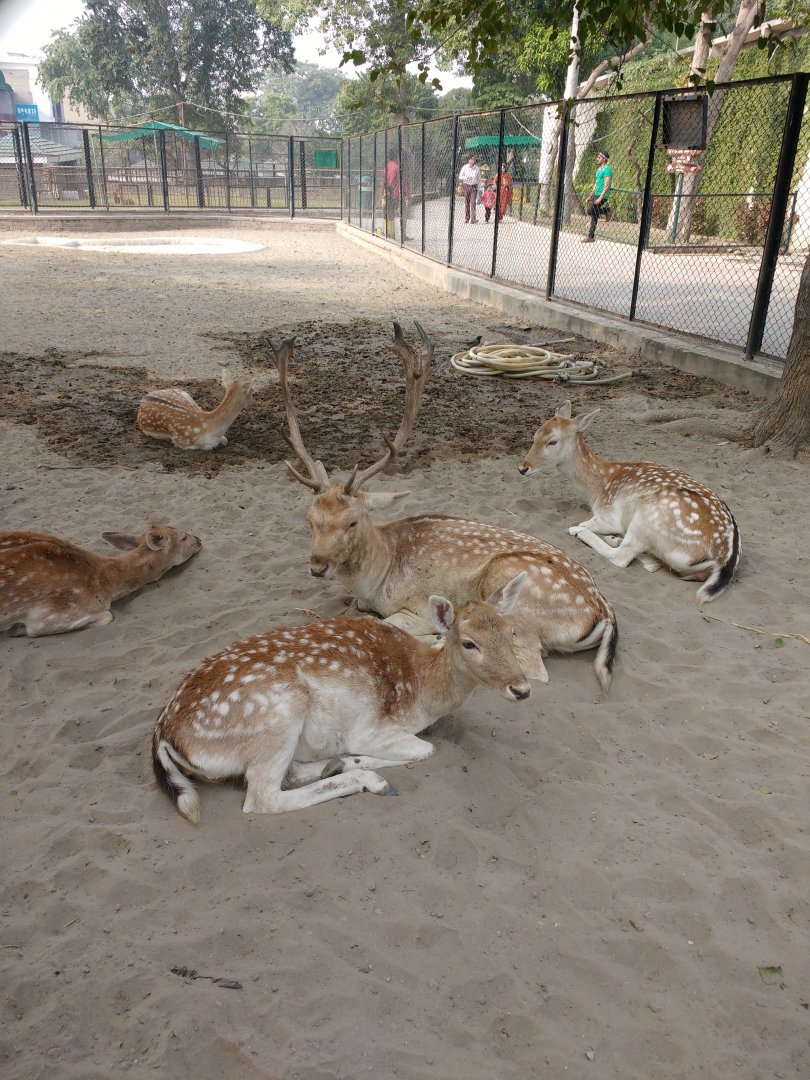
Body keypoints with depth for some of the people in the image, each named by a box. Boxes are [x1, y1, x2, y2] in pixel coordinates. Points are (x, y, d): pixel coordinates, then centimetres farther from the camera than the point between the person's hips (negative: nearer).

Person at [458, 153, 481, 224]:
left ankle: (472, 220, -12)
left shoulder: (477, 168, 4)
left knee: (473, 203, -9)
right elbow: (460, 176, 2)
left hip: (474, 186, -1)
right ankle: (466, 218, 13)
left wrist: (478, 186, 3)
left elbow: (479, 178, 10)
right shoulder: (464, 167, 1)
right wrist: (467, 177, -16)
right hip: (466, 185, 1)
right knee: (466, 202, 5)